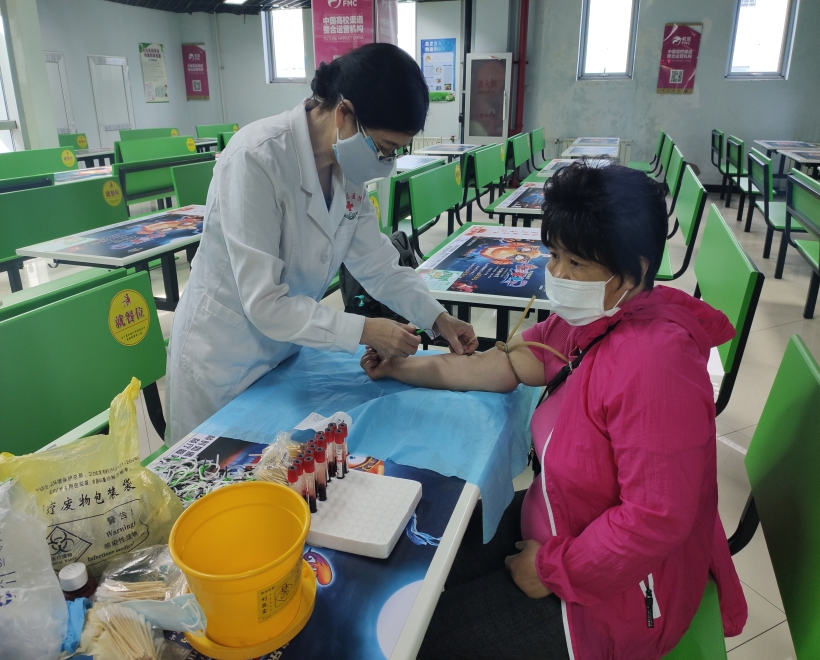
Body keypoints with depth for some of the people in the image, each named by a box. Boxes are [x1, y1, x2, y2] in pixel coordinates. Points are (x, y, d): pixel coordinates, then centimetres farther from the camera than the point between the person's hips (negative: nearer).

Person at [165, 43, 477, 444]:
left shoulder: (348, 167, -7)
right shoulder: (258, 159, -28)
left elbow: (376, 262, 1)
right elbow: (264, 304, -28)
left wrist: (437, 317, -8)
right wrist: (364, 331, -26)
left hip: (285, 350, 6)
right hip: (224, 359, -6)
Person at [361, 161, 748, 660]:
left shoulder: (654, 363, -33)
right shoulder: (588, 319, -5)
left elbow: (657, 518, -31)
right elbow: (506, 365, 2)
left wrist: (555, 568, -18)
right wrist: (400, 368, 2)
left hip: (615, 590, -8)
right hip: (552, 522, 8)